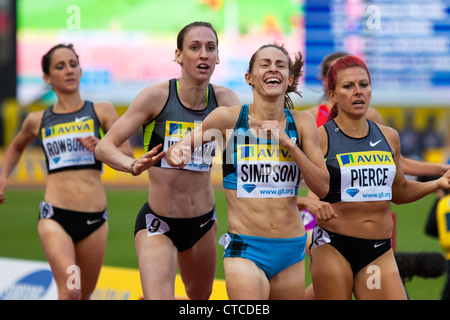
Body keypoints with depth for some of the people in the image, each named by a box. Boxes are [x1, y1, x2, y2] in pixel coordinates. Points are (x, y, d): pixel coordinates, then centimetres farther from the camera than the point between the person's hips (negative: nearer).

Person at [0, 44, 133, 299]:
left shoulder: (102, 112, 7)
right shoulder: (38, 121, 11)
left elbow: (128, 156, 5)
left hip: (94, 220, 1)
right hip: (55, 217, -1)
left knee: (84, 295, 12)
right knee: (70, 291, -21)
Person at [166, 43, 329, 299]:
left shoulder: (302, 123, 5)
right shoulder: (228, 118, -2)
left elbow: (323, 187, 2)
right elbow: (178, 150, 7)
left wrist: (289, 145, -10)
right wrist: (178, 156, -17)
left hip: (292, 251, 4)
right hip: (245, 249, -4)